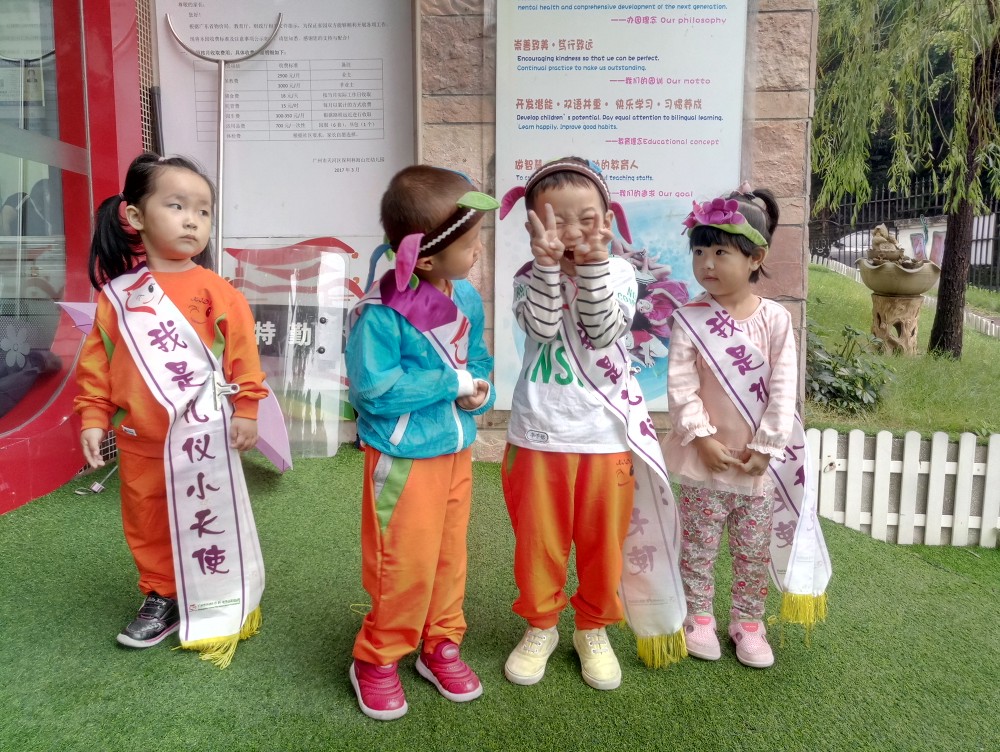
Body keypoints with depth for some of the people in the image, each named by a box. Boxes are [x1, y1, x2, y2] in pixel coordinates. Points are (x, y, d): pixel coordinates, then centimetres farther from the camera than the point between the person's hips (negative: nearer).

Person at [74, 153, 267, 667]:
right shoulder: (118, 295, 1)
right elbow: (97, 362, 6)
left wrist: (245, 410, -8)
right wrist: (93, 418, 2)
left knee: (208, 522, 6)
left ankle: (219, 607, 23)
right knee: (146, 524, 17)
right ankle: (161, 597, 37)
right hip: (139, 440, 4)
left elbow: (242, 353, -6)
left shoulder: (214, 290, -8)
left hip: (202, 435, -4)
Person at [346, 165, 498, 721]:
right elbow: (372, 386, -25)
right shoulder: (381, 310, -23)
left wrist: (480, 391, -11)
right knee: (405, 566, 5)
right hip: (403, 458, -6)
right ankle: (377, 660, 29)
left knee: (449, 555, 19)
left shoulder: (467, 298, -1)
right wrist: (451, 383, -21)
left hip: (457, 450, 7)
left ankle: (441, 646, 39)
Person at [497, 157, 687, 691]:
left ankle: (593, 627, 37)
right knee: (538, 539, 13)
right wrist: (549, 264, -26)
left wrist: (592, 265, -20)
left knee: (604, 541, 14)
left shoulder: (618, 273, -1)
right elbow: (543, 328, -18)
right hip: (539, 436, 0)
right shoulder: (528, 278, -1)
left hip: (606, 435, 1)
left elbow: (604, 333, -15)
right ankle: (540, 625, 36)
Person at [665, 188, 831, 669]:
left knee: (755, 550, 16)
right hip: (706, 457, -1)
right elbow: (680, 386, -11)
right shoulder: (691, 319, -9)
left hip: (759, 461, 1)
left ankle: (748, 621, 34)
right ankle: (699, 617, 31)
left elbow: (783, 389, -8)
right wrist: (702, 438, -17)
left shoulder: (775, 319, -6)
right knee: (699, 545, 12)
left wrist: (765, 447, -13)